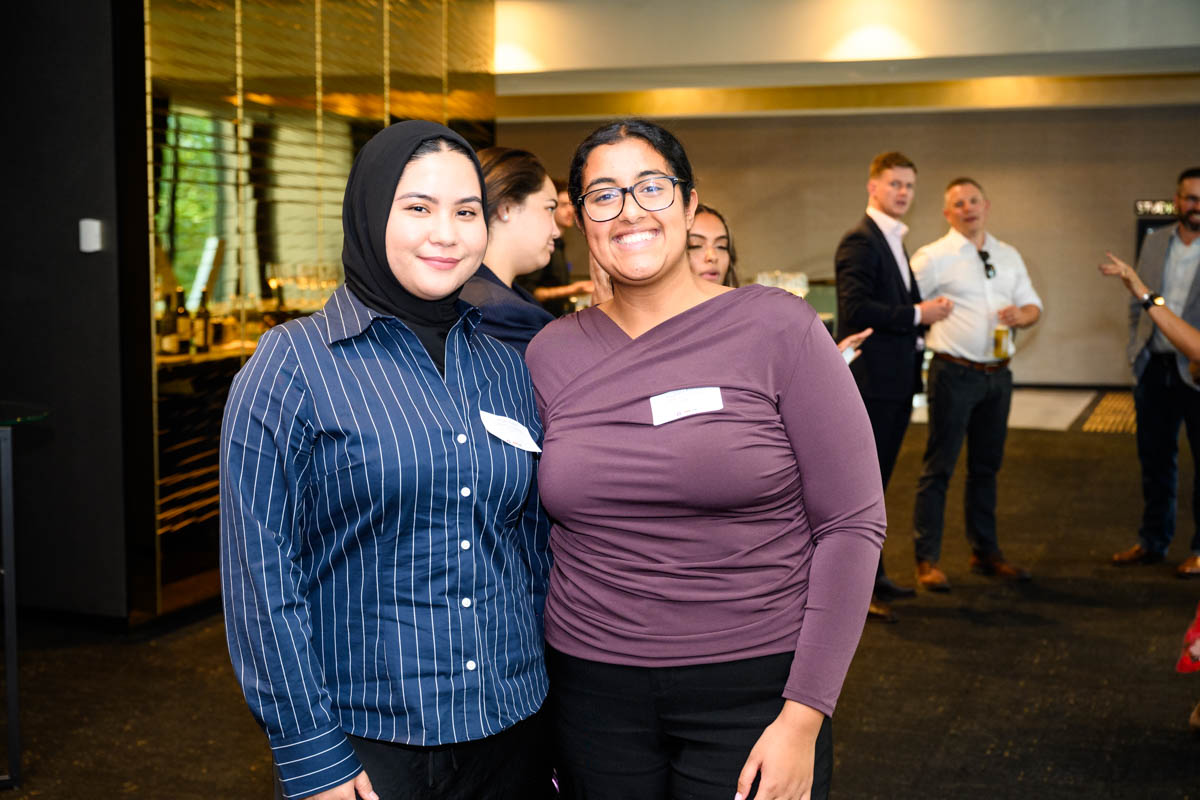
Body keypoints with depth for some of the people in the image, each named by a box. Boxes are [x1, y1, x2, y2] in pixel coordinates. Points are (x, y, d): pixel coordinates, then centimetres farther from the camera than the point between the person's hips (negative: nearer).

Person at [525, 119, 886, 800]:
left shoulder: (778, 329, -7)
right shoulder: (551, 354, 3)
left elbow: (853, 524, -9)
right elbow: (538, 526, 11)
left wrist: (803, 716, -13)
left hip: (755, 686, -3)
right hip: (593, 687, 3)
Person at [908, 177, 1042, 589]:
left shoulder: (1009, 256, 13)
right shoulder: (933, 257, -4)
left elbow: (1033, 305, 14)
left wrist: (1022, 314, -6)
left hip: (998, 373, 6)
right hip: (954, 372, -6)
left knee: (986, 466, 14)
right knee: (939, 467, -3)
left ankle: (985, 552, 25)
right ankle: (927, 560, 2)